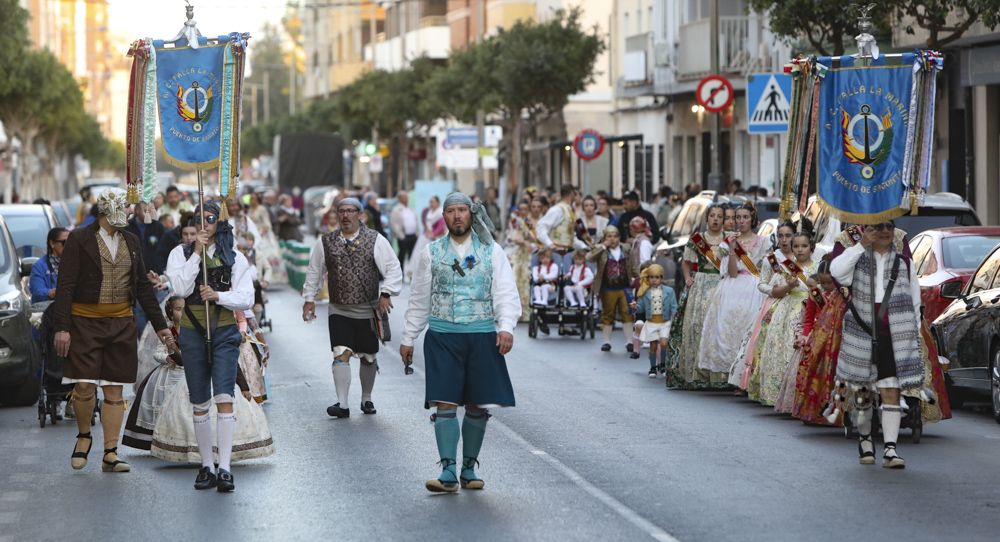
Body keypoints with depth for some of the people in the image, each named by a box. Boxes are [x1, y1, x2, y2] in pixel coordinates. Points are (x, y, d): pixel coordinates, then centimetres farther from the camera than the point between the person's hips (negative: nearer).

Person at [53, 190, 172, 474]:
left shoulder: (130, 241, 12)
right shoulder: (79, 239, -4)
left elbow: (142, 286, 16)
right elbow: (65, 285, -8)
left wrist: (160, 325, 12)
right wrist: (61, 327, -16)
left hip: (121, 323, 4)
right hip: (85, 322, -4)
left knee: (114, 390, 2)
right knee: (85, 386, -10)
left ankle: (110, 455, 6)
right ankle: (84, 435, 18)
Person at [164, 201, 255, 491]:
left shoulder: (234, 258, 5)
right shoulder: (181, 253, 5)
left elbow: (247, 298, -1)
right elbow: (180, 288, -11)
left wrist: (218, 295, -18)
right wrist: (197, 253, -14)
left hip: (224, 333, -1)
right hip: (193, 333, 1)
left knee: (224, 398, -14)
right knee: (199, 403, 7)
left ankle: (225, 468, -16)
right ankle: (207, 466, 16)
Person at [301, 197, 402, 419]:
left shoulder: (376, 240, -2)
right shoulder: (325, 243, 5)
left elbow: (393, 268, -1)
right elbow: (314, 272, 15)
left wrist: (386, 293, -11)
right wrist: (309, 299, 13)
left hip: (368, 311, 0)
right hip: (339, 311, 0)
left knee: (368, 358, 10)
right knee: (341, 354, -14)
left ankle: (366, 399, 29)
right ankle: (343, 404, -14)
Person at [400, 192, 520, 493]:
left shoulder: (492, 252, 5)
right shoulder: (431, 253, 8)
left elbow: (506, 293, -1)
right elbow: (419, 299, 13)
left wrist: (506, 326, -17)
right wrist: (408, 338, 11)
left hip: (482, 336, 0)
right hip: (442, 335, 0)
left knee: (478, 406, 4)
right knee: (445, 403, -8)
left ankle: (469, 468, 16)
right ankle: (448, 471, -7)